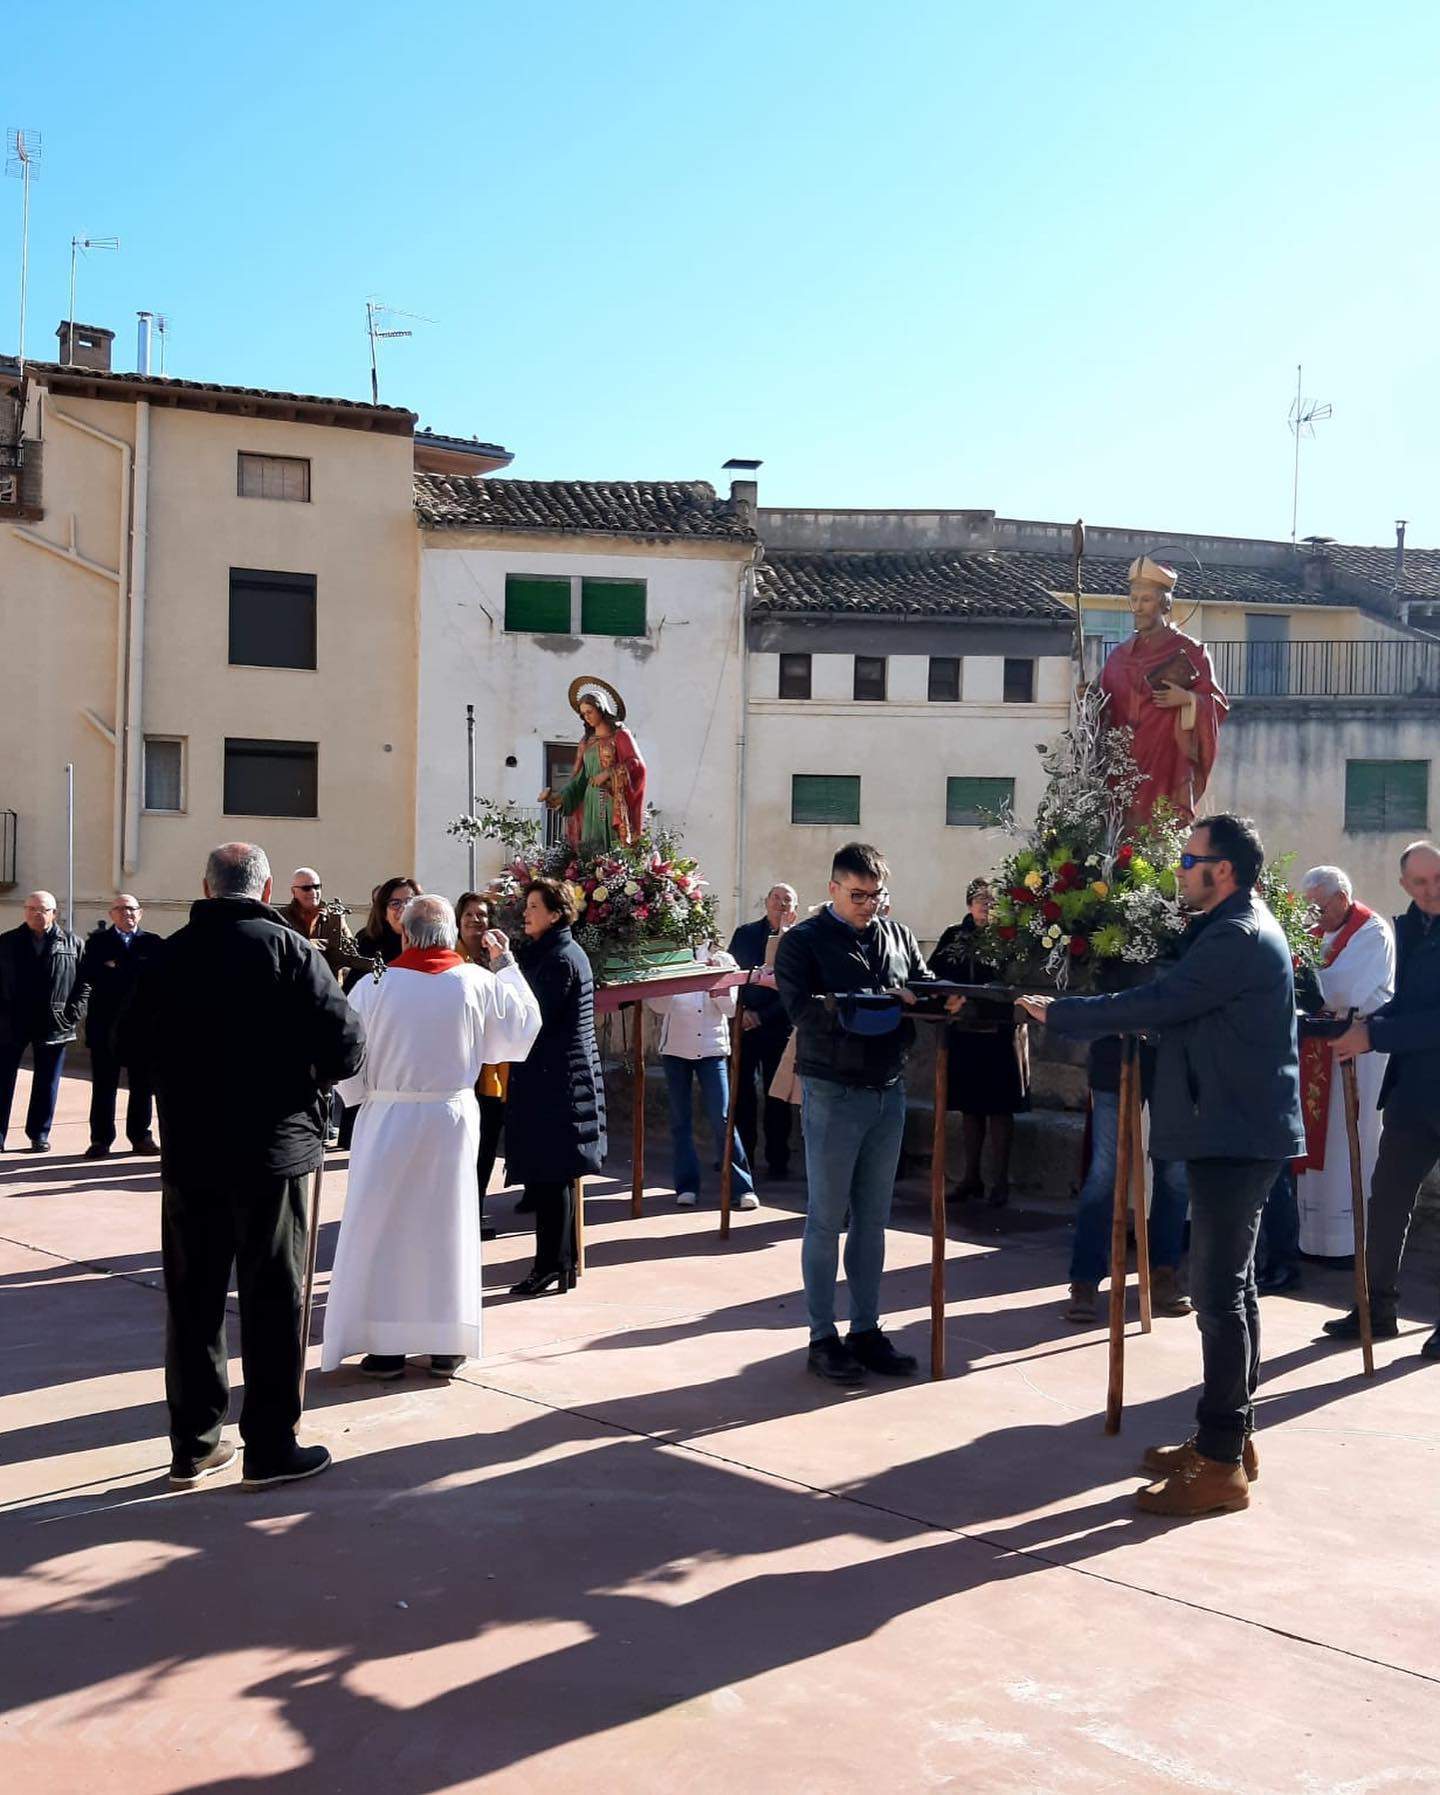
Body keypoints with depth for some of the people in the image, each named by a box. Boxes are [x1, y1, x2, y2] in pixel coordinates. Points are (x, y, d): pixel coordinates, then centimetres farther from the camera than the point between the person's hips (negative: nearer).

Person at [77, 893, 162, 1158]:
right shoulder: (98, 941, 8)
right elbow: (87, 975, -6)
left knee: (142, 1085, 6)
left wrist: (115, 971, -10)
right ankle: (101, 1139, 7)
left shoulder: (152, 943, 9)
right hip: (106, 1023, -1)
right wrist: (134, 976, -13)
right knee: (104, 1085, 2)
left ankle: (141, 1136, 16)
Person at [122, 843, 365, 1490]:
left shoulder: (170, 953, 0)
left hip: (188, 1151, 4)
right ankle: (270, 1447, 12)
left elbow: (132, 1046, 9)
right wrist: (309, 1077, 5)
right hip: (272, 1149, -3)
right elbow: (346, 1043, -15)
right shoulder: (285, 948, -10)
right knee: (272, 1298, 6)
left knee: (192, 1297, 13)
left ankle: (193, 1445, 21)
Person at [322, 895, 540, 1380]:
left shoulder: (373, 986, -10)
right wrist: (506, 966, 14)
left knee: (383, 1228, 8)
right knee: (447, 1226, 10)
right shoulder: (478, 983, -7)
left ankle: (385, 1346, 11)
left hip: (387, 1118, -1)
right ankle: (447, 1346, 16)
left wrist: (362, 1096, 15)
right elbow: (524, 1026, 8)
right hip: (452, 1118, 2)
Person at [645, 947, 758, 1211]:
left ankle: (742, 1187, 0)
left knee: (722, 1119, -6)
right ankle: (686, 1186, 14)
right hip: (675, 1050, 1)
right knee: (680, 1120, 6)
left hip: (711, 1049, -1)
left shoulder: (722, 961, 3)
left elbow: (731, 1008, -3)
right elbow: (656, 1005, -3)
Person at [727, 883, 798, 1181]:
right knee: (740, 1092, 3)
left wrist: (761, 1016, -10)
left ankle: (777, 1159, 9)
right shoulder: (745, 933, 9)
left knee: (777, 1095, 3)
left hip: (778, 1026, -2)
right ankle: (740, 1154, 12)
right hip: (743, 1023, 2)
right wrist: (740, 1011, -6)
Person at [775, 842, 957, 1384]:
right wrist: (880, 1001, -25)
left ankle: (866, 1330, 20)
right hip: (833, 1093, -5)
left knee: (873, 1220, 11)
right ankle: (822, 1338, 9)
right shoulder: (803, 941, -4)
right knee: (826, 1220, 1)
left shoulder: (898, 937, 11)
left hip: (888, 1091, 5)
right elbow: (803, 1009, -19)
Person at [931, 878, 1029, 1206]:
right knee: (970, 1107, 11)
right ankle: (970, 1177, 20)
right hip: (964, 1032, 3)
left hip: (1001, 1032, -3)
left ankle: (1001, 1180, 10)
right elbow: (934, 972, -1)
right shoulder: (954, 936, 9)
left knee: (1000, 1108, 2)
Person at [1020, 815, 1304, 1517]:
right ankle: (1230, 1437, 26)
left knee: (1219, 1289, -7)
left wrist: (1057, 1012, -12)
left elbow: (1152, 1004, -21)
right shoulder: (1238, 928, 16)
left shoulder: (1238, 937, -18)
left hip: (1235, 1137, -11)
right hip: (1237, 1133, 11)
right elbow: (1174, 1003, 18)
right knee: (1227, 1283, 16)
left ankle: (1220, 1464, -1)